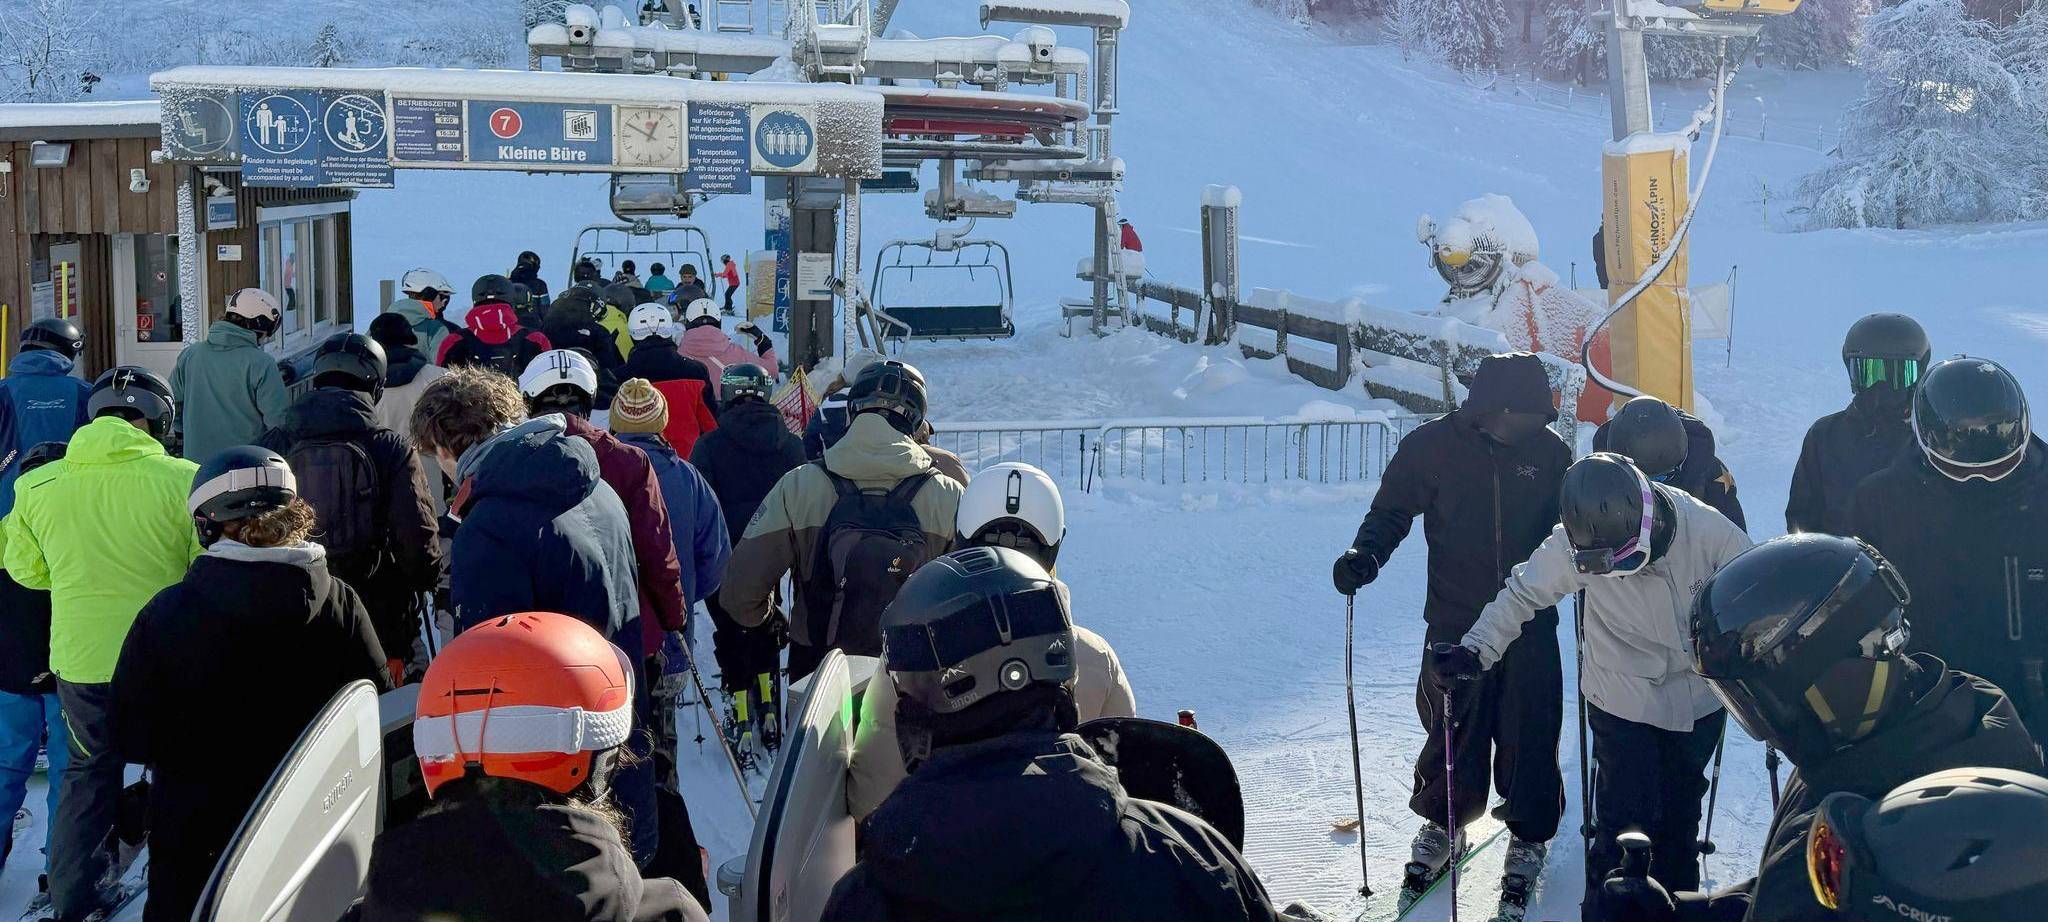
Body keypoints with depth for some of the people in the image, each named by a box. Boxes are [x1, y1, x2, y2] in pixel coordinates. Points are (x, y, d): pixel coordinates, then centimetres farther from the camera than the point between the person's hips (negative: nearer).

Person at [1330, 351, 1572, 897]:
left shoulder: (1549, 450, -1)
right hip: (1457, 621, -1)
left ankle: (1530, 831, 25)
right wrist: (1367, 553, -16)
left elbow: (1569, 524, 13)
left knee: (1530, 729, 5)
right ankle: (1442, 822, 29)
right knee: (1452, 725, 4)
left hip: (1531, 621, 1)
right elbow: (1393, 510, 1)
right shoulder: (1433, 447, -8)